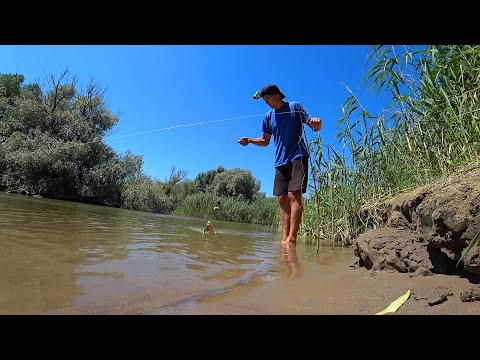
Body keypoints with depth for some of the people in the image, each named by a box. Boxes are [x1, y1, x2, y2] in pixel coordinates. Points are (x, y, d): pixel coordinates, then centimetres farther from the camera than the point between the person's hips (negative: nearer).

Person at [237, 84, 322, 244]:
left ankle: (292, 238, -18)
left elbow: (315, 128, 0)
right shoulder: (268, 117, 15)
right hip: (280, 161, 5)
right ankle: (284, 237, 1)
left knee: (294, 195, -17)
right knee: (282, 199, -1)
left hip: (298, 157, -5)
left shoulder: (295, 107, 2)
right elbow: (265, 141, 20)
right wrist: (250, 140, 3)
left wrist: (317, 123, -24)